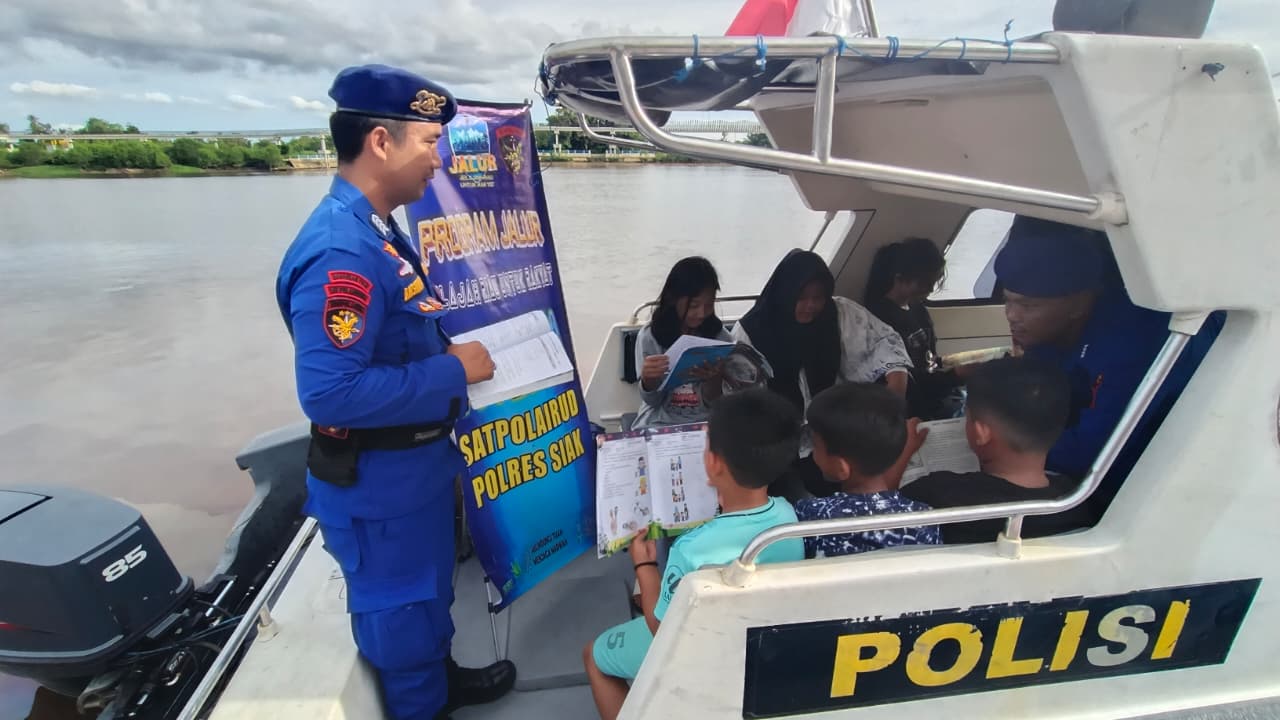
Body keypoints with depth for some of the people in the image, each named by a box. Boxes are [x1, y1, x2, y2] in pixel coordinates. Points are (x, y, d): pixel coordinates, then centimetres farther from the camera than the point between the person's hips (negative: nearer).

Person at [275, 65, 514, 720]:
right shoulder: (341, 252, -28)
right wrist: (452, 372, -26)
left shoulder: (376, 231, 4)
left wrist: (452, 354, 4)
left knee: (429, 589, 28)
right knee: (398, 607, 15)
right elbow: (330, 392, -35)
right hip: (376, 477, -10)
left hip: (414, 460, 10)